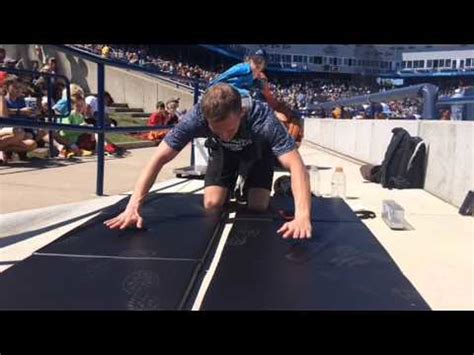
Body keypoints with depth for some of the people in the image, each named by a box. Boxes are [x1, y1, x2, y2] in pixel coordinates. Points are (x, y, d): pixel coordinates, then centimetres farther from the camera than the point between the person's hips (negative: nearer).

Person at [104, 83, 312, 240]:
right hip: (223, 151, 1)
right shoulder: (196, 117, -39)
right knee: (212, 205, -12)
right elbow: (160, 158, -38)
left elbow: (295, 164, -50)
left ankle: (247, 188, 21)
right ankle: (231, 190, 23)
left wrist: (302, 216, -63)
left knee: (257, 206, -14)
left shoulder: (262, 119, -44)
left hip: (257, 151, -1)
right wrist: (133, 208, -45)